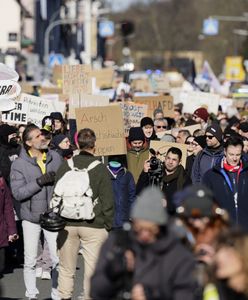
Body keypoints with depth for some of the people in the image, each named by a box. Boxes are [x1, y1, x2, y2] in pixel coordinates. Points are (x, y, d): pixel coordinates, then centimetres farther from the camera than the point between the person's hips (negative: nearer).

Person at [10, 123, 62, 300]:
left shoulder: (56, 158, -1)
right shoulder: (19, 164, -7)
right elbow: (17, 192, -14)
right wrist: (39, 182, -22)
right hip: (31, 217, -1)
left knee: (58, 258, -2)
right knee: (30, 260, 6)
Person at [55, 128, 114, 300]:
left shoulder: (65, 166, 0)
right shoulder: (101, 169, -8)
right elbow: (107, 202, -6)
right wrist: (108, 225, 4)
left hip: (67, 224, 3)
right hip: (93, 225, -3)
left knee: (66, 268, 12)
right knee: (92, 267, 3)